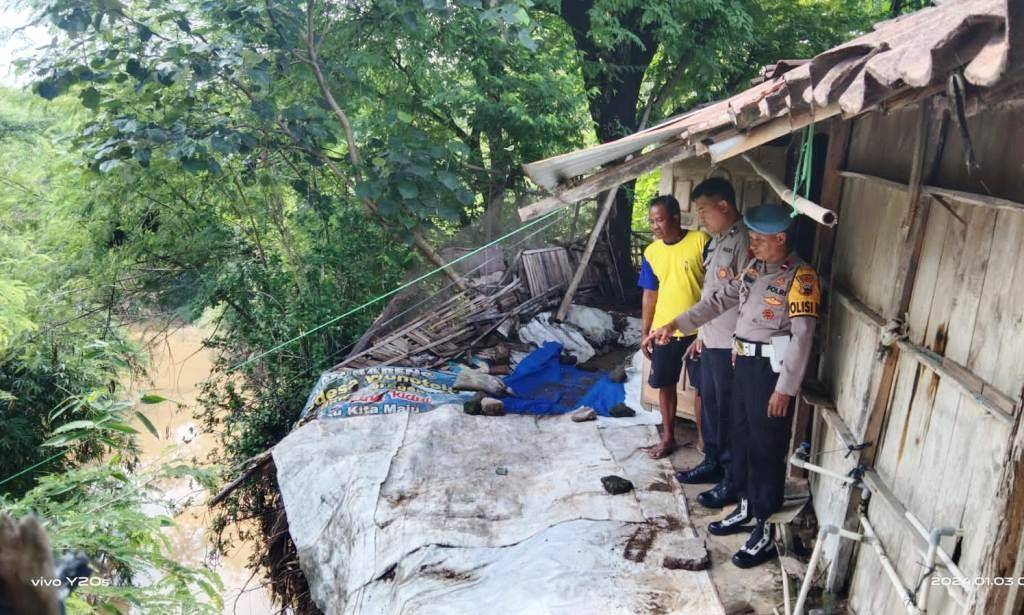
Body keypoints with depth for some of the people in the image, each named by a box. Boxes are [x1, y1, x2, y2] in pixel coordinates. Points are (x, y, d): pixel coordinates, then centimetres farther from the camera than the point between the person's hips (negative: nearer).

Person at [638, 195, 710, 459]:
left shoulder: (701, 241, -12)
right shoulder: (651, 253, 2)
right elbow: (650, 295, 8)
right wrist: (645, 334, 8)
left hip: (699, 330, -4)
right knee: (665, 385, 12)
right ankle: (668, 437, 28)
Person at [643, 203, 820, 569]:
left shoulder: (800, 278, -15)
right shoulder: (755, 267, 10)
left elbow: (802, 336, -18)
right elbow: (721, 300, 12)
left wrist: (785, 388, -20)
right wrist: (675, 324, 5)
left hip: (772, 367, -8)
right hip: (744, 361, 8)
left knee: (767, 448, 0)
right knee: (741, 438, 17)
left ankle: (765, 531, 11)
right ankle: (746, 510, 33)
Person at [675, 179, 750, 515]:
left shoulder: (744, 241, -18)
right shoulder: (717, 240, 12)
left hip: (731, 344, -9)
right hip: (711, 340, 9)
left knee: (729, 411, 1)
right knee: (709, 404, 18)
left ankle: (732, 479, 13)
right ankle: (712, 462, 34)